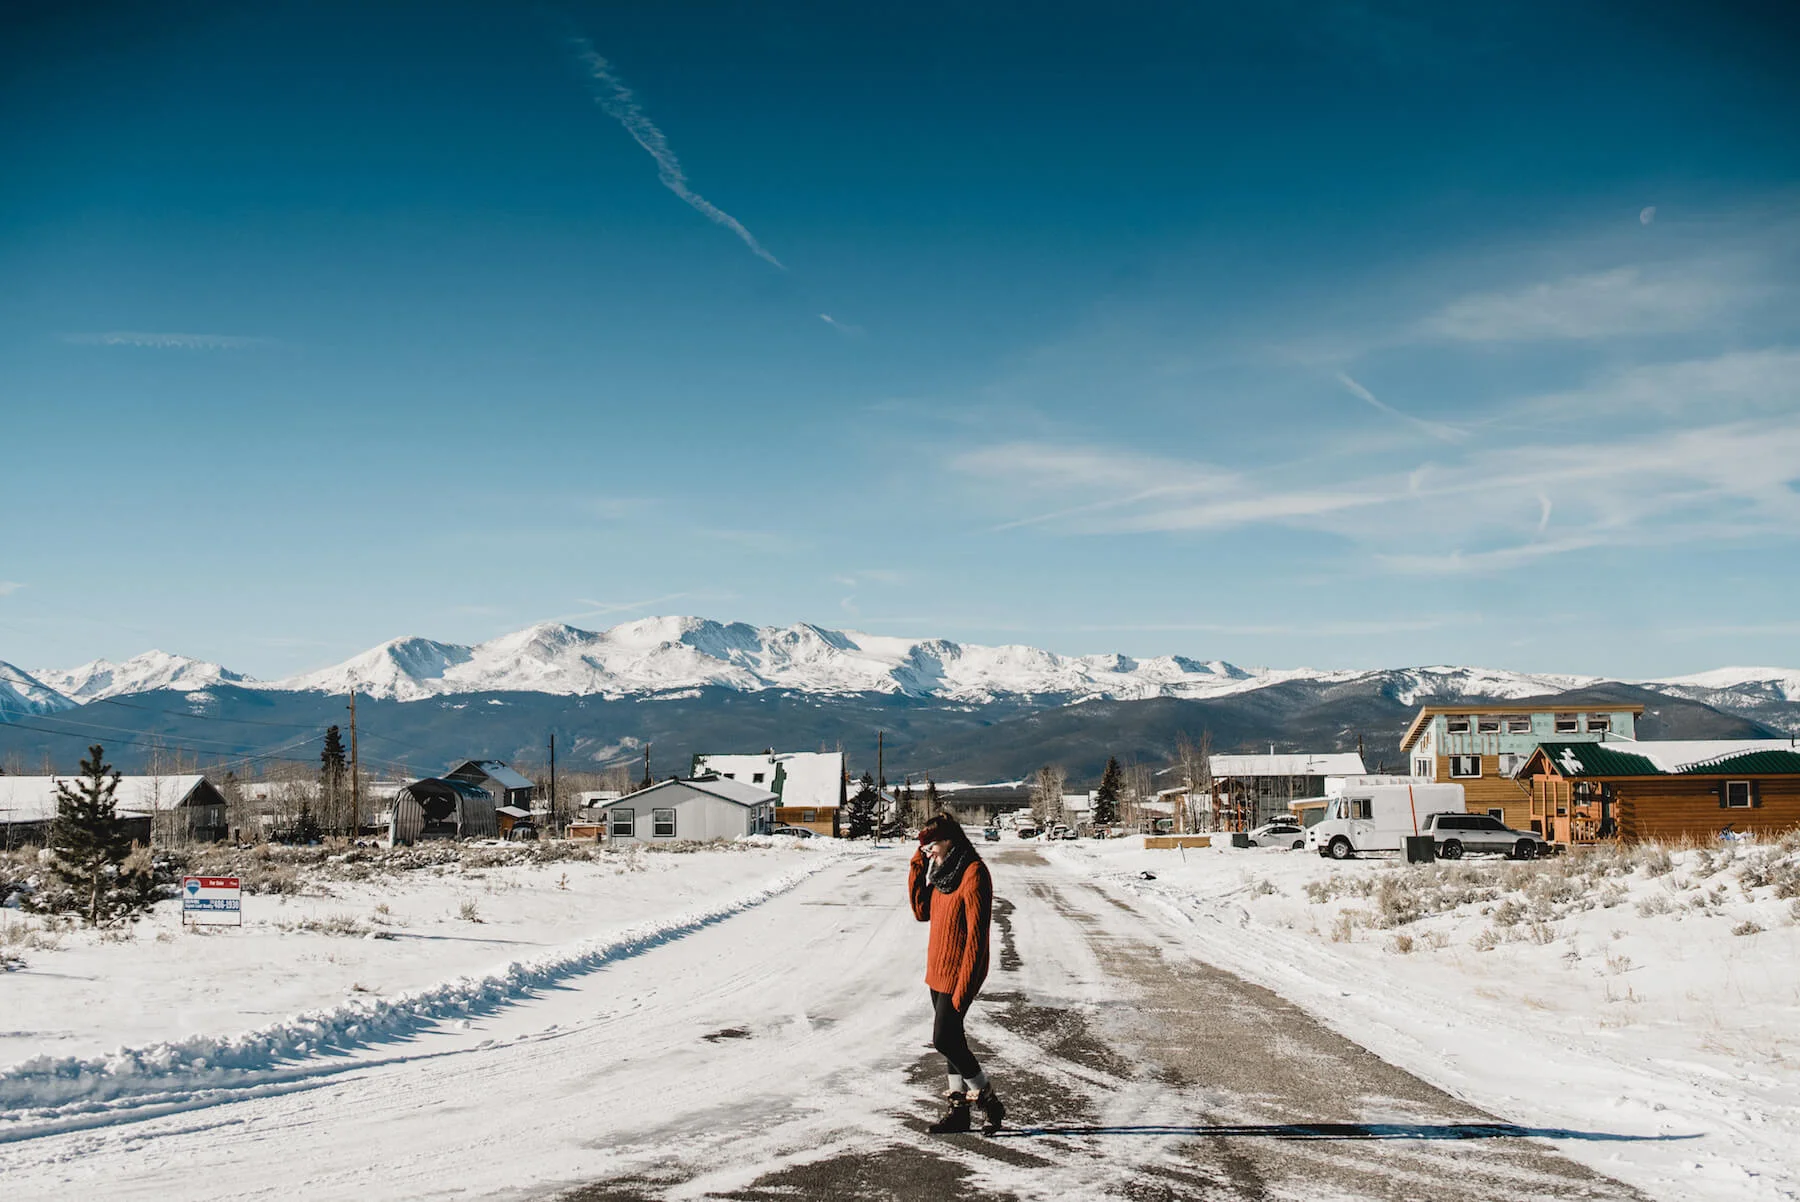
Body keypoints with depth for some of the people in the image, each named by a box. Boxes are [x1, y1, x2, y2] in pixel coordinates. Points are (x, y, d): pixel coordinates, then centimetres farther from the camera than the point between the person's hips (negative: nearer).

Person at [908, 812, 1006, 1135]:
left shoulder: (973, 874, -20)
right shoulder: (944, 870, 9)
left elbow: (976, 934, -22)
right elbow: (922, 912, 11)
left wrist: (964, 985, -23)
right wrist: (918, 868, 2)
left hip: (959, 972, -9)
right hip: (938, 971, 9)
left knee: (944, 1040, -8)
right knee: (950, 1039, 13)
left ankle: (990, 1102, 5)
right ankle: (959, 1107, 22)